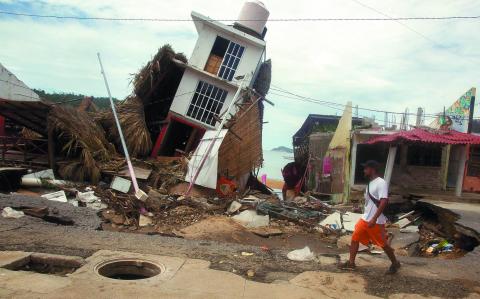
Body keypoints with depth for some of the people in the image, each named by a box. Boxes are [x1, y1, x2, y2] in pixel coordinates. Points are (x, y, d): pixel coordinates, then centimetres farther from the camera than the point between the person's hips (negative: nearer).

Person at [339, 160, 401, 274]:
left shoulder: (381, 183, -18)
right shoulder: (370, 183, 10)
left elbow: (384, 201, -26)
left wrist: (374, 219, -30)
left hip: (376, 221, -8)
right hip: (365, 218, 9)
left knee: (383, 244, 6)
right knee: (355, 238, 6)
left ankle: (395, 264, 27)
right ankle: (351, 263, 15)